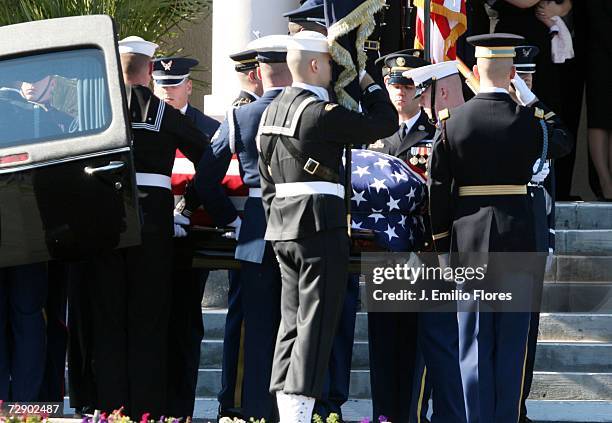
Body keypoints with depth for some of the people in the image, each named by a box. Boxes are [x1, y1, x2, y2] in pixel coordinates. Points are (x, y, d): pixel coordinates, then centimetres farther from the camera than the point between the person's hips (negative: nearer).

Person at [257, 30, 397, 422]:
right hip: (321, 227, -9)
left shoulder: (273, 111, 13)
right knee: (316, 321, -6)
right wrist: (370, 83, 8)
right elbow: (386, 123, -8)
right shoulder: (322, 113, -14)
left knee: (292, 322, 12)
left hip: (282, 228, 9)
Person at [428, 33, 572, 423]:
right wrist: (530, 97, 18)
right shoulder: (527, 121, -7)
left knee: (476, 341, 6)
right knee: (511, 340, 5)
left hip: (468, 237, 1)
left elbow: (438, 187, -2)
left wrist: (443, 245, 6)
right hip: (517, 237, -1)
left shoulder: (452, 123, -3)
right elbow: (563, 141, 16)